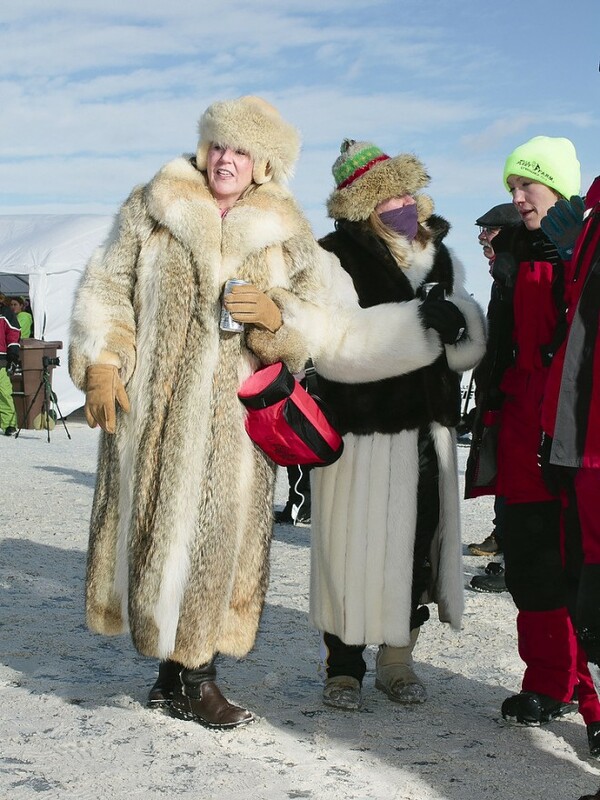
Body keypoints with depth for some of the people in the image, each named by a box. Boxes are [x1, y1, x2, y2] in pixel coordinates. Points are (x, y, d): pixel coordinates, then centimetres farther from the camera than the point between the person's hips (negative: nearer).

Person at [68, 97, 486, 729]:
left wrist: (278, 315, -14)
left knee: (219, 530, -2)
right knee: (158, 524, -1)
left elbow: (326, 327, 6)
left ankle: (189, 671, 12)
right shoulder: (151, 209, 8)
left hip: (234, 414, 1)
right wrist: (100, 362, -2)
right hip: (153, 404, 0)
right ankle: (181, 672, 11)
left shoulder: (285, 237, 9)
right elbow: (107, 286, 9)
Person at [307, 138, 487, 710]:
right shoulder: (338, 256, -7)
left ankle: (396, 660, 26)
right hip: (362, 427, -6)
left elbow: (472, 345, 10)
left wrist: (455, 318, -13)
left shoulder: (438, 258, 13)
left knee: (420, 544, 10)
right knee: (354, 550, 0)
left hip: (426, 427, 6)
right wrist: (418, 322, -26)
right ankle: (343, 668, 16)